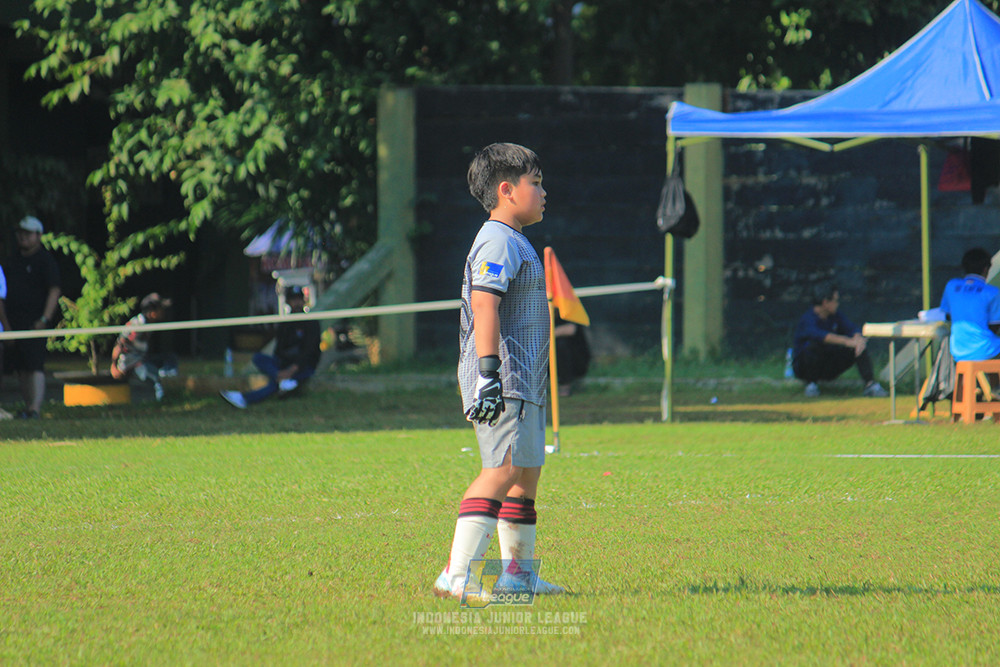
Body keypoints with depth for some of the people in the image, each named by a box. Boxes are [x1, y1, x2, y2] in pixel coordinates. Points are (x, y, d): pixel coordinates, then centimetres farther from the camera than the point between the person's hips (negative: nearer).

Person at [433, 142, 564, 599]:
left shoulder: (514, 243, 22)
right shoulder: (498, 242, -11)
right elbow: (485, 308, -22)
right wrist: (489, 373, -29)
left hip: (522, 382, 11)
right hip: (502, 380, -11)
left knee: (527, 472, 15)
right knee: (503, 470, -18)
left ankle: (518, 574, 22)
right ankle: (457, 575, -25)